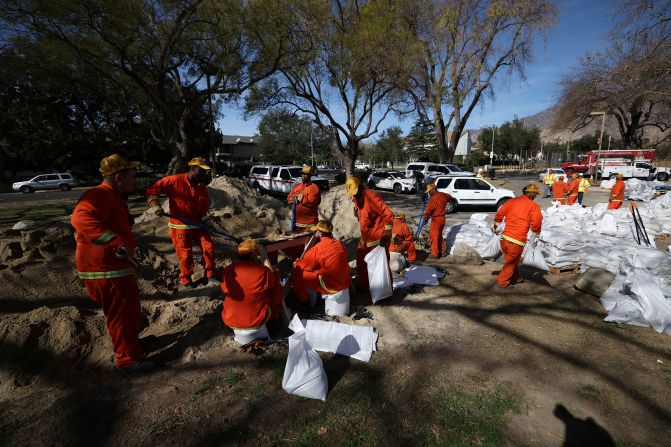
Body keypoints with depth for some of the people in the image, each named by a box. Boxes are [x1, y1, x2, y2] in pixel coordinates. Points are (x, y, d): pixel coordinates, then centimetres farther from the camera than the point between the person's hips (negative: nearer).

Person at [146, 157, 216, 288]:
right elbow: (152, 190, -10)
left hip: (197, 225, 5)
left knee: (209, 247, 0)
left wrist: (204, 216, -1)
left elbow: (204, 205, 15)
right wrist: (155, 205, -23)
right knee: (186, 254, 0)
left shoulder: (202, 186, 6)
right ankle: (185, 279, 24)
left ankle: (209, 274, 18)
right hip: (179, 226, -5)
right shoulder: (175, 180, -12)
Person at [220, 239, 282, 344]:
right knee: (277, 287, 13)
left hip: (230, 321, 4)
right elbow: (274, 282, 2)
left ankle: (239, 330, 24)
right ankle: (274, 319, 24)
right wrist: (269, 270, 21)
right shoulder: (263, 271, -18)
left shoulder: (228, 270, -8)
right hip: (256, 320, -4)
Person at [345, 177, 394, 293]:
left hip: (378, 240, -9)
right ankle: (364, 286, 36)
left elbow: (388, 215, -24)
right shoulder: (356, 198, 6)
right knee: (361, 263, 18)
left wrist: (386, 235, -23)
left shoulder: (371, 196, -22)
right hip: (365, 238, 9)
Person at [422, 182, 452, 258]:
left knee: (434, 236, 0)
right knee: (439, 235, 19)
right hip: (442, 218, 8)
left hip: (436, 219, -8)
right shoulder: (443, 195, 3)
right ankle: (441, 251, 26)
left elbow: (428, 210, -17)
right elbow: (450, 197, 26)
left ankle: (435, 254, 3)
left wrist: (425, 218, -2)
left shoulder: (433, 198, -20)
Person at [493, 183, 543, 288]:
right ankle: (502, 281, 23)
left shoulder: (511, 201, 8)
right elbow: (536, 223, -10)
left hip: (504, 237, 5)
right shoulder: (534, 207, -4)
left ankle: (514, 278, 41)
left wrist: (496, 227, 26)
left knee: (510, 259, 24)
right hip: (517, 241, -5)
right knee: (512, 262, 15)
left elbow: (499, 214, 10)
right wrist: (535, 234, 11)